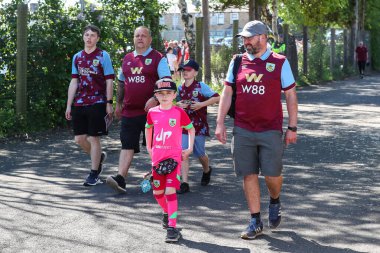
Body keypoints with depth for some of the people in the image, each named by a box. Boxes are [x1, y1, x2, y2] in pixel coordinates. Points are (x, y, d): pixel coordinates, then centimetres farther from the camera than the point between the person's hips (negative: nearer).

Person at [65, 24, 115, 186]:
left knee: (93, 138, -2)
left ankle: (94, 174, 7)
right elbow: (74, 82, 13)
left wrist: (109, 103, -9)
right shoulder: (77, 57, 12)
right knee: (79, 139, 6)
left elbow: (109, 81, -3)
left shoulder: (103, 56, -1)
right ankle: (99, 156, 33)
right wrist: (69, 105, 9)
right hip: (79, 104, 5)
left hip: (97, 103, -5)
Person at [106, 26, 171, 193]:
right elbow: (121, 83, 24)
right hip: (129, 111, 4)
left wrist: (155, 99, -25)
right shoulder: (127, 59, 15)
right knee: (127, 146, -5)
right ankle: (120, 179, -12)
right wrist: (118, 104, 21)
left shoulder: (158, 58, -2)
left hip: (151, 110, -4)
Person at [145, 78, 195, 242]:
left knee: (170, 190, -15)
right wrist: (149, 148, 17)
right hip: (157, 157, 4)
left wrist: (190, 149, 1)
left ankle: (172, 227, -14)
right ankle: (167, 213, 42)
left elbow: (191, 129, 7)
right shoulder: (152, 113, 3)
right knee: (157, 192, 12)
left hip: (174, 156, -4)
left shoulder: (179, 112, -5)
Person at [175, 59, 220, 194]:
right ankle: (184, 183, -8)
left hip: (199, 125, -4)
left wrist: (201, 104, -21)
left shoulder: (201, 86, -8)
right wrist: (178, 104, 1)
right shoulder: (180, 88, 8)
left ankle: (207, 170, 42)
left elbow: (217, 97, -13)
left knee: (200, 153, 9)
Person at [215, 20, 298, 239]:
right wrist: (220, 123, 2)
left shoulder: (280, 63, 0)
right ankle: (256, 222, 14)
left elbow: (291, 96, 2)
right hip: (243, 130, 2)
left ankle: (275, 201, 31)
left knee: (272, 175, -3)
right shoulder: (237, 62, 7)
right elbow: (227, 93, 9)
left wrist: (292, 127, -2)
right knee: (249, 175, 4)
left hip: (271, 130, -2)